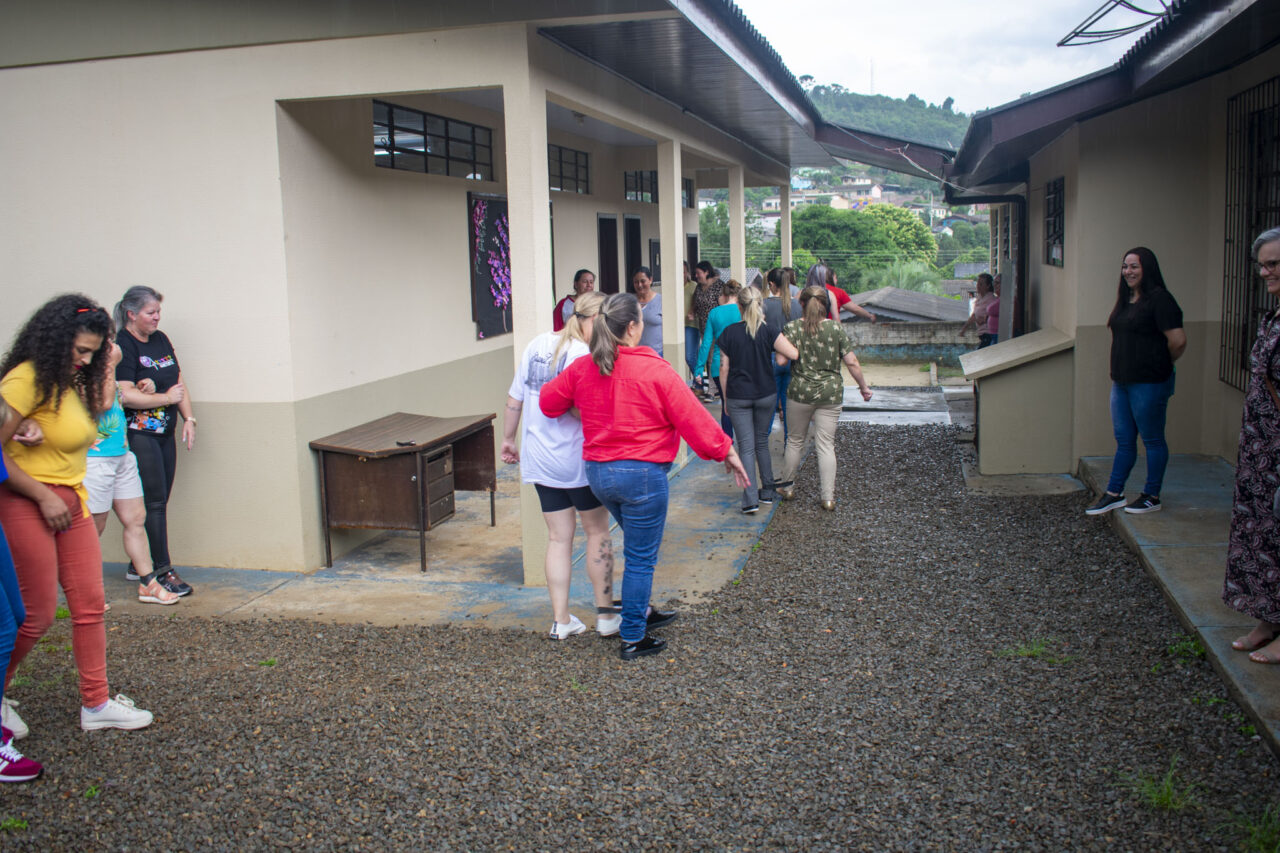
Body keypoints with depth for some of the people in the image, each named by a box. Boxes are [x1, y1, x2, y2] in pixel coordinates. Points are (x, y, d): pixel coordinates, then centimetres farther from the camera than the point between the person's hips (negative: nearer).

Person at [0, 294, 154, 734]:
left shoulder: (71, 382, 15)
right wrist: (43, 497, -18)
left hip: (71, 503, 9)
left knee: (90, 604, 8)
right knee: (37, 615, -1)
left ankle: (96, 703, 17)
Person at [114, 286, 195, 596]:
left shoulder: (161, 340, 13)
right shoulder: (122, 346, -11)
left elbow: (179, 382, 16)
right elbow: (125, 395, -20)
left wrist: (188, 419, 5)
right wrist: (168, 398, -10)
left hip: (165, 433, 8)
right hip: (138, 433, -8)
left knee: (158, 501, 10)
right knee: (154, 502, -7)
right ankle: (162, 571, -2)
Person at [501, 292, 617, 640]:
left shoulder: (538, 344, 5)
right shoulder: (584, 355, -16)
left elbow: (515, 399, 10)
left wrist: (508, 440, 19)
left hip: (540, 458, 6)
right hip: (578, 458, -6)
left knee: (558, 538, 12)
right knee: (598, 532, 10)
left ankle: (560, 620, 15)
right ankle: (605, 616, 15)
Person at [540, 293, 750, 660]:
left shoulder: (582, 368, 1)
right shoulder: (656, 371, -16)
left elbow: (549, 401, 13)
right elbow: (693, 418, -13)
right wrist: (726, 452, -2)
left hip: (598, 473, 7)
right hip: (642, 473, -7)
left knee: (639, 545, 27)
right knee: (641, 558, 5)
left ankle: (642, 612, 39)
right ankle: (633, 639, 13)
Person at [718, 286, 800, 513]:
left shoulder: (729, 333, -6)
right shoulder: (769, 330, -8)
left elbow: (724, 369, -3)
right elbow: (793, 354, -18)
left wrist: (726, 399, 6)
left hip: (738, 397, -1)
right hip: (766, 395, 1)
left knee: (746, 447, 1)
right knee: (762, 443, 19)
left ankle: (750, 499, -8)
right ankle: (767, 491, 26)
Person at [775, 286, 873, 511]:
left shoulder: (792, 328, -5)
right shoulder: (836, 328, -3)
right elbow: (852, 362, -3)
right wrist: (864, 386, 9)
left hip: (800, 391, 0)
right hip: (831, 393, 0)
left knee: (795, 440, 17)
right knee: (826, 444, 5)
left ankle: (787, 486, 29)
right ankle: (828, 497, 5)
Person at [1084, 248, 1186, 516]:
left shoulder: (1159, 299, -14)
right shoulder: (1126, 300, 12)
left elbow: (1178, 341, -19)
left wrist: (1159, 364, -2)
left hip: (1149, 383, -8)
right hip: (1122, 381, 8)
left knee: (1152, 439, 4)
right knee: (1124, 440, 13)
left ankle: (1152, 497, 14)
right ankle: (1114, 494, 19)